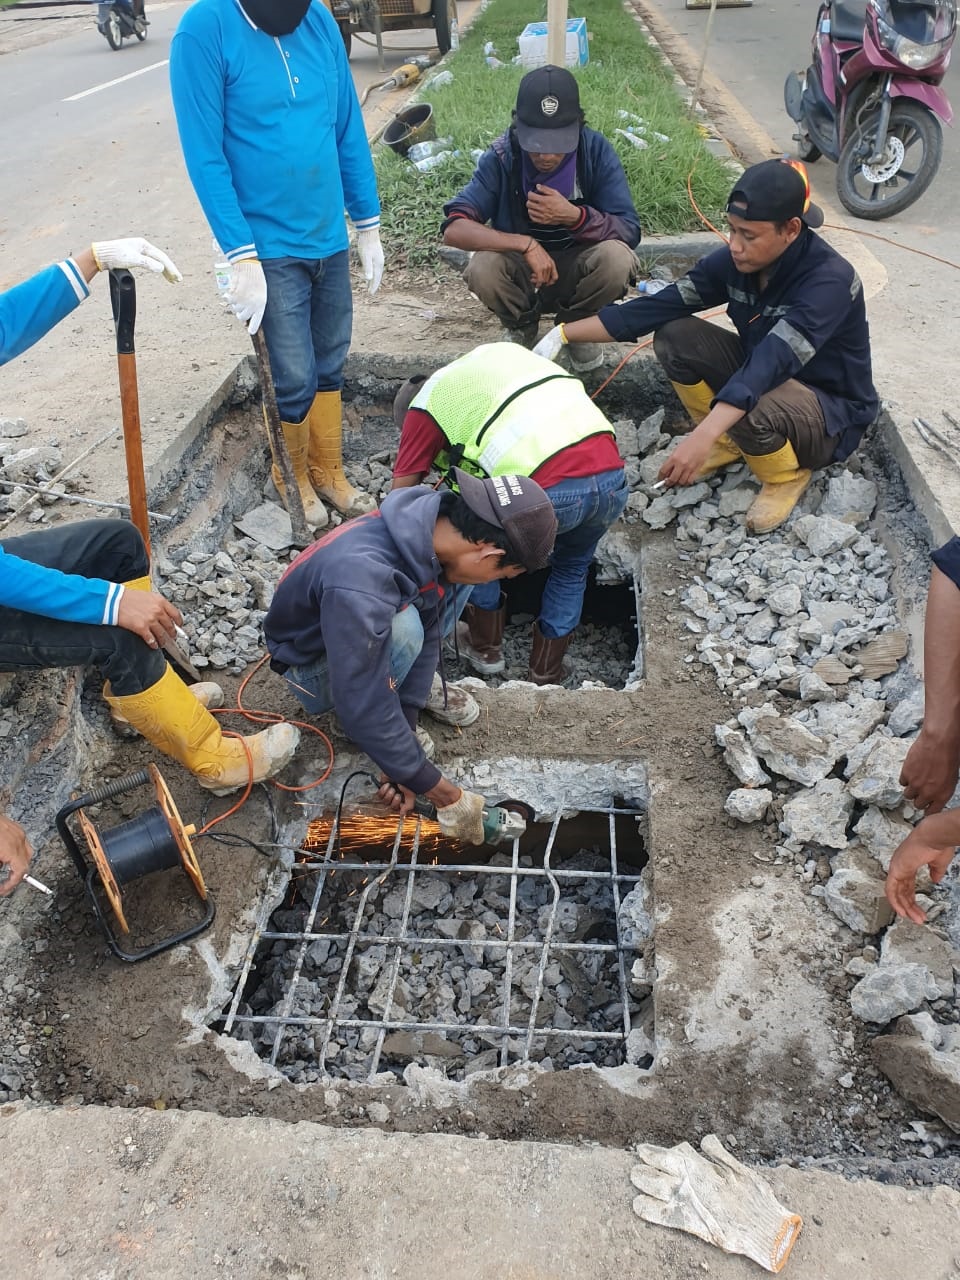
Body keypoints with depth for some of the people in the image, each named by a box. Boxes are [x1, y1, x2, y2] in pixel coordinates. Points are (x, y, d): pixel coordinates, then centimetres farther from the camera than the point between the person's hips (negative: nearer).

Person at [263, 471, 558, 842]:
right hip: (315, 662, -6)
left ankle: (418, 680, 7)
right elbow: (364, 710, -38)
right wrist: (442, 792, -29)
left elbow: (429, 631, -14)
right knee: (403, 629, -34)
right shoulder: (360, 584, -43)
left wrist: (408, 728, -17)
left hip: (372, 628, 6)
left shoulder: (438, 524, -22)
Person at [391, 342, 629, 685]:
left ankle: (485, 649, 37)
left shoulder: (425, 404, 15)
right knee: (572, 567, 33)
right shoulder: (500, 350, 31)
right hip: (612, 477, 5)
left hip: (550, 490, -5)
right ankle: (546, 676, 38)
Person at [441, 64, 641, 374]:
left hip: (577, 271, 0)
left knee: (617, 258, -31)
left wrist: (574, 216, -36)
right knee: (483, 268, -32)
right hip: (522, 272, 0)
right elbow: (454, 228, -27)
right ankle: (521, 329, 3)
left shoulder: (596, 150, -16)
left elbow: (630, 232, -18)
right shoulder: (501, 157, -18)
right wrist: (526, 244, -39)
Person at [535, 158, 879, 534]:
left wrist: (702, 437, -56)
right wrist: (564, 333, -17)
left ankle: (788, 475, -5)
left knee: (750, 411, -39)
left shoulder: (829, 280, -30)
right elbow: (661, 306, -12)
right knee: (674, 336, -13)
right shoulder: (737, 260, -11)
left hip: (832, 411, -6)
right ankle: (730, 441, 5)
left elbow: (773, 360, -44)